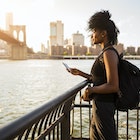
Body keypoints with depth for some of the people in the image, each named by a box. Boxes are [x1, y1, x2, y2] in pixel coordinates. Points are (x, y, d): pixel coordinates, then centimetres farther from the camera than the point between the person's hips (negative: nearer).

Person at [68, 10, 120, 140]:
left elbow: (113, 86, -26)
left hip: (104, 105, -10)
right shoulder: (106, 53, 11)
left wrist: (90, 90, -16)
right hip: (100, 104, 10)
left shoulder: (109, 53, -19)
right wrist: (80, 73, 18)